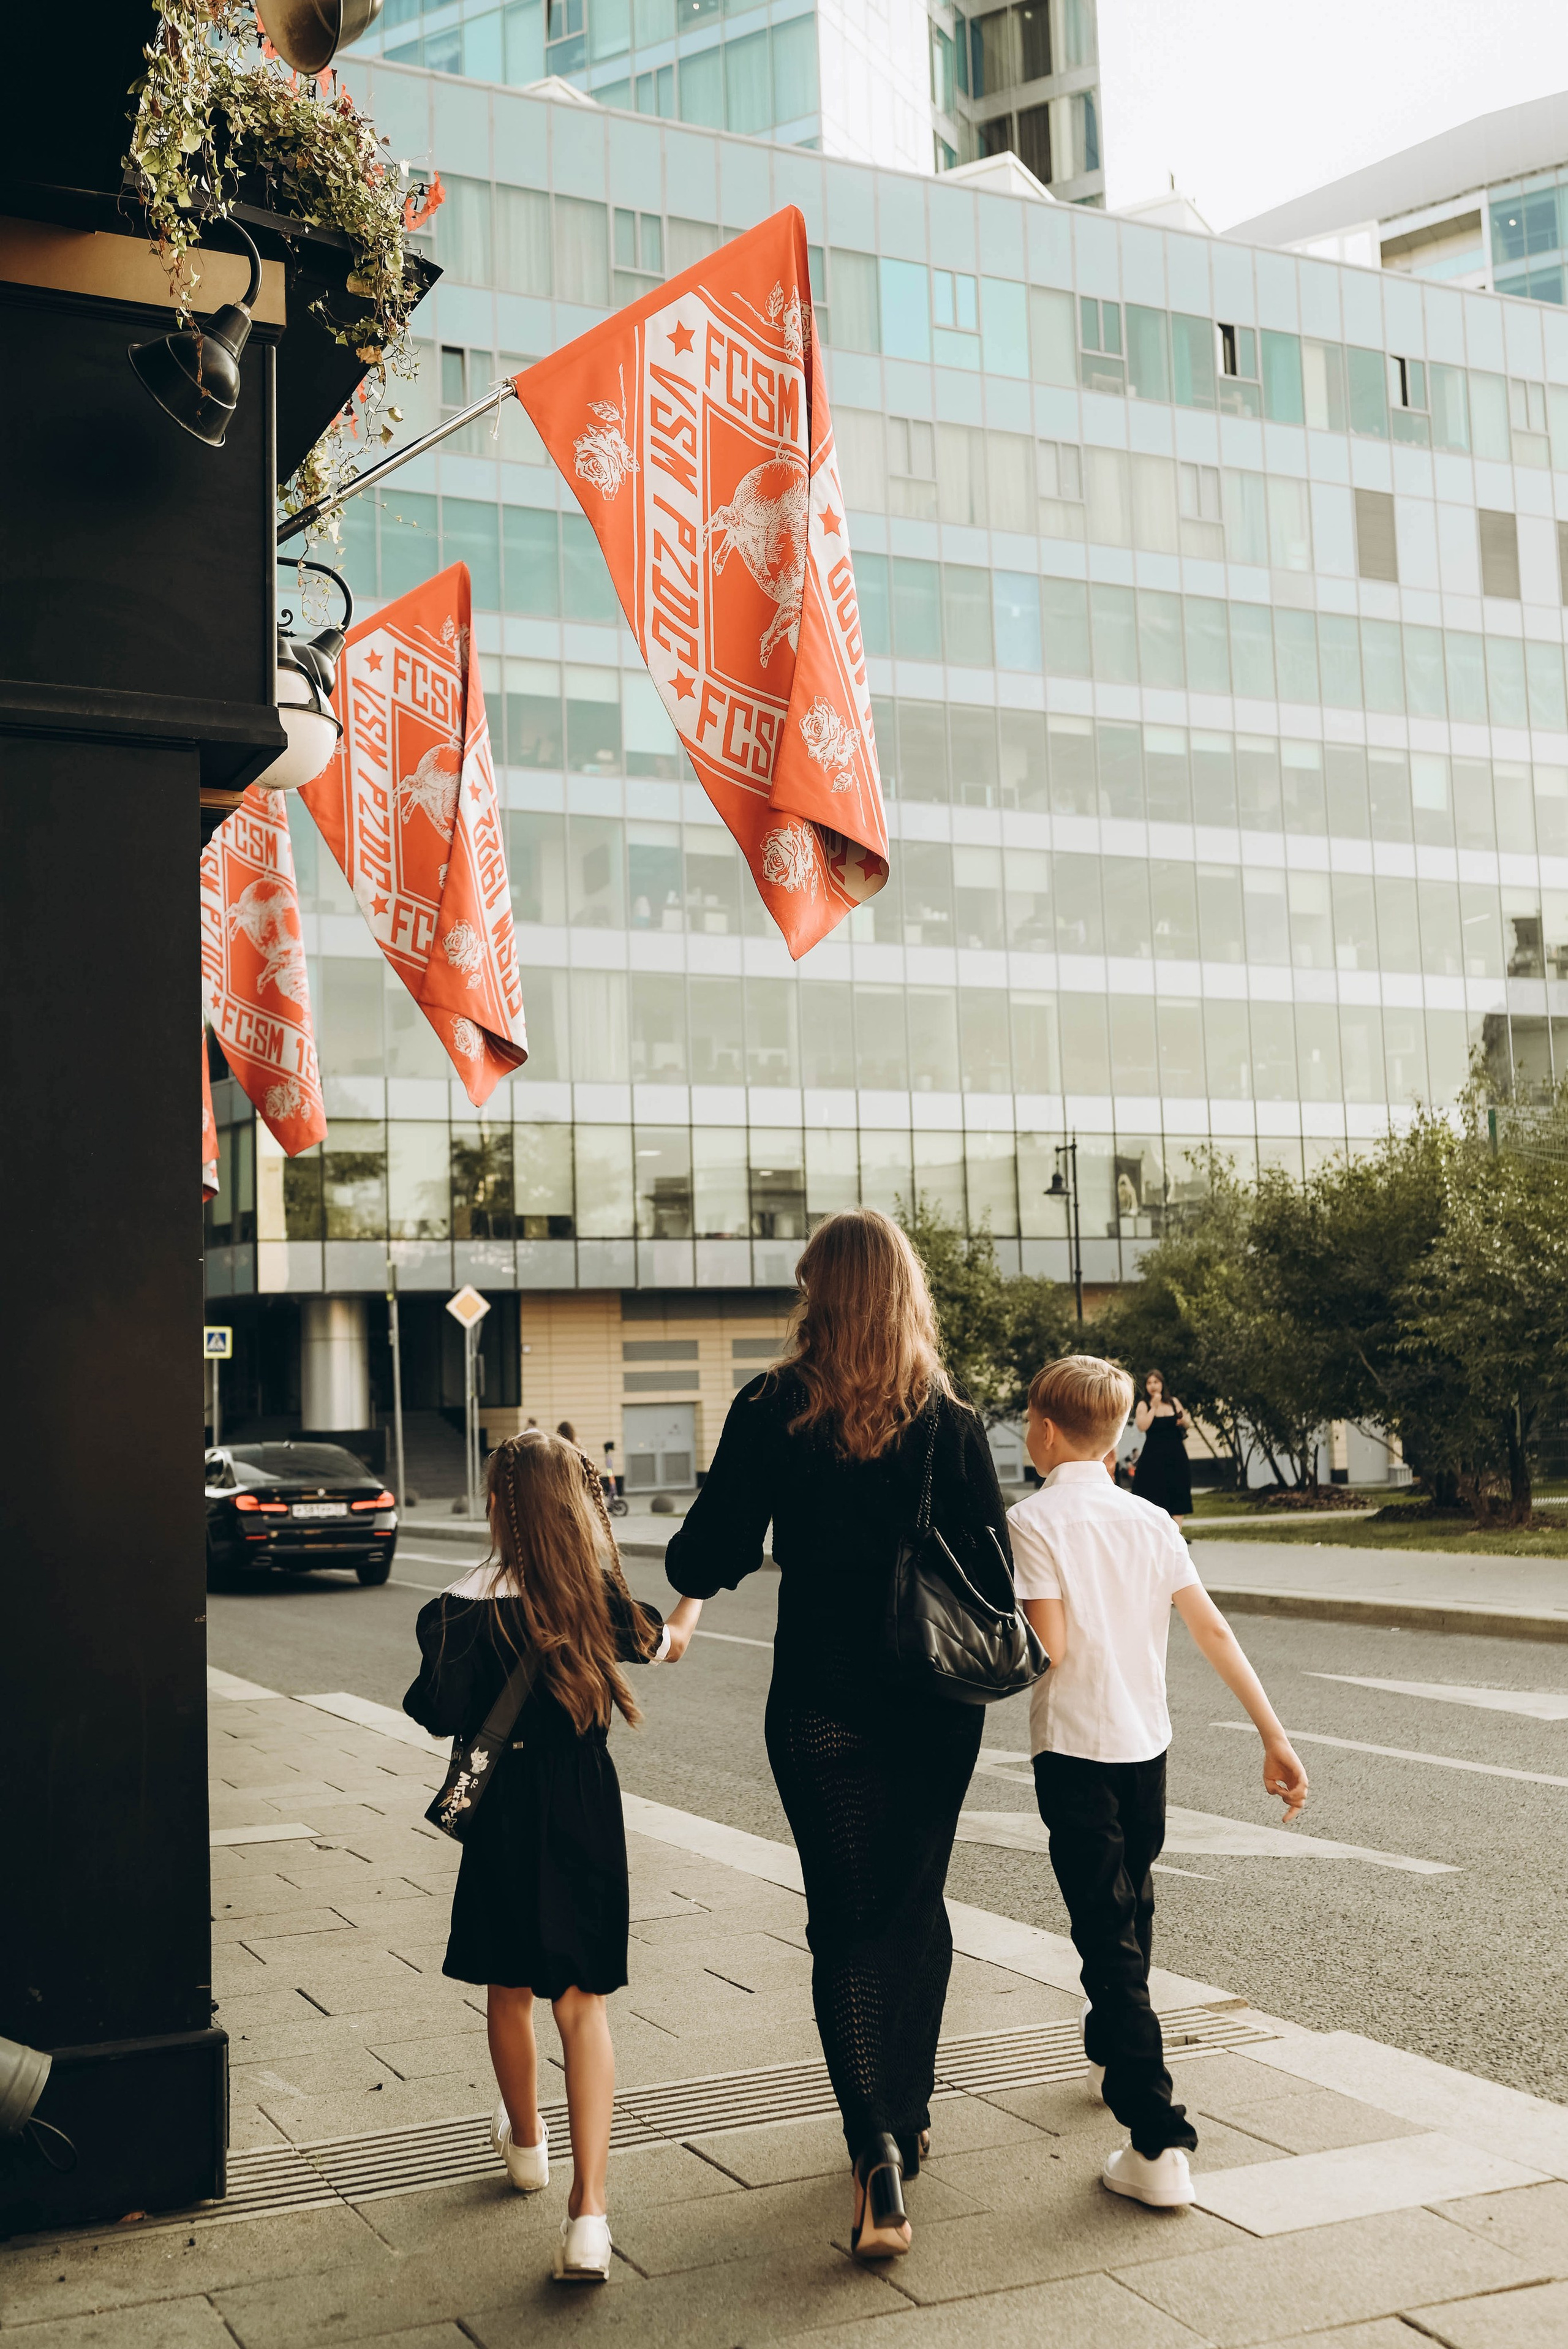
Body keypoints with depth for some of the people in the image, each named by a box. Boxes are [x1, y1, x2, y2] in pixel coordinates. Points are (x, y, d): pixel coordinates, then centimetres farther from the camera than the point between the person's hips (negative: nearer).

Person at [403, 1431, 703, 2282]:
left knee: (509, 1989, 20)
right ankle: (589, 2212, -8)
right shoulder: (602, 1595, -2)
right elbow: (668, 1643, 17)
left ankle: (525, 2141, 43)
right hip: (589, 1808, 2)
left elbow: (444, 1713, -16)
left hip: (507, 1812, -2)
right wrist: (695, 1594, 38)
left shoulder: (469, 1605, -14)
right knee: (583, 2001, 3)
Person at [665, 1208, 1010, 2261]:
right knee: (918, 1907, 20)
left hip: (820, 1702, -1)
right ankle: (909, 2114, 34)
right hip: (934, 1704, 2)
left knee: (847, 1922, 7)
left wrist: (683, 1557, 13)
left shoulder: (771, 1412, -10)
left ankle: (878, 2150, -8)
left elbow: (707, 1561, -9)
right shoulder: (950, 1421, -8)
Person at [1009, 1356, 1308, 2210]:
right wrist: (1274, 1736, 2)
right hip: (1148, 1744, 6)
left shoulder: (1035, 1519, -11)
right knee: (1131, 1910, 24)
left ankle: (1159, 2141, -12)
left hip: (1074, 1747, -6)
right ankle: (1113, 2052, 46)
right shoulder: (1149, 1520, 5)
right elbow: (1214, 1632, 1)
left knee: (1108, 1936, -6)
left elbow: (1050, 1644, -18)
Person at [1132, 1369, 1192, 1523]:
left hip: (1176, 1457, 3)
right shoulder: (1144, 1405, -1)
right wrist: (1154, 1407, -15)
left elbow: (1188, 1424, 16)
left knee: (1177, 1495, 2)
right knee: (1155, 1497, -6)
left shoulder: (1173, 1402, 9)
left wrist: (1183, 1420, -7)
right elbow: (1142, 1427, -16)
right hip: (1153, 1458, -3)